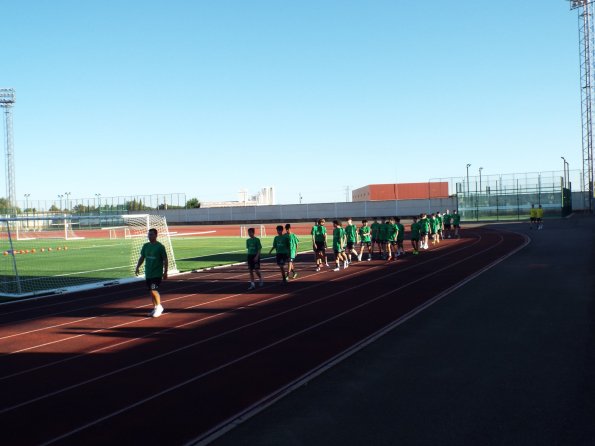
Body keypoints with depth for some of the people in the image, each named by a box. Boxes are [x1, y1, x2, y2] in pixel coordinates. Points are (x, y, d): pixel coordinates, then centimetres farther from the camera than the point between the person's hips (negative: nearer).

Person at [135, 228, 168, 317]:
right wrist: (137, 267, 3)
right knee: (151, 291, 9)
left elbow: (165, 260, -8)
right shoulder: (145, 246, 6)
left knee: (153, 290, -13)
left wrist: (165, 272, -11)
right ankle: (156, 308, 21)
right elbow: (142, 257, 15)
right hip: (148, 273, 6)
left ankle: (159, 307, 5)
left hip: (157, 273, -6)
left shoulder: (160, 247, -9)